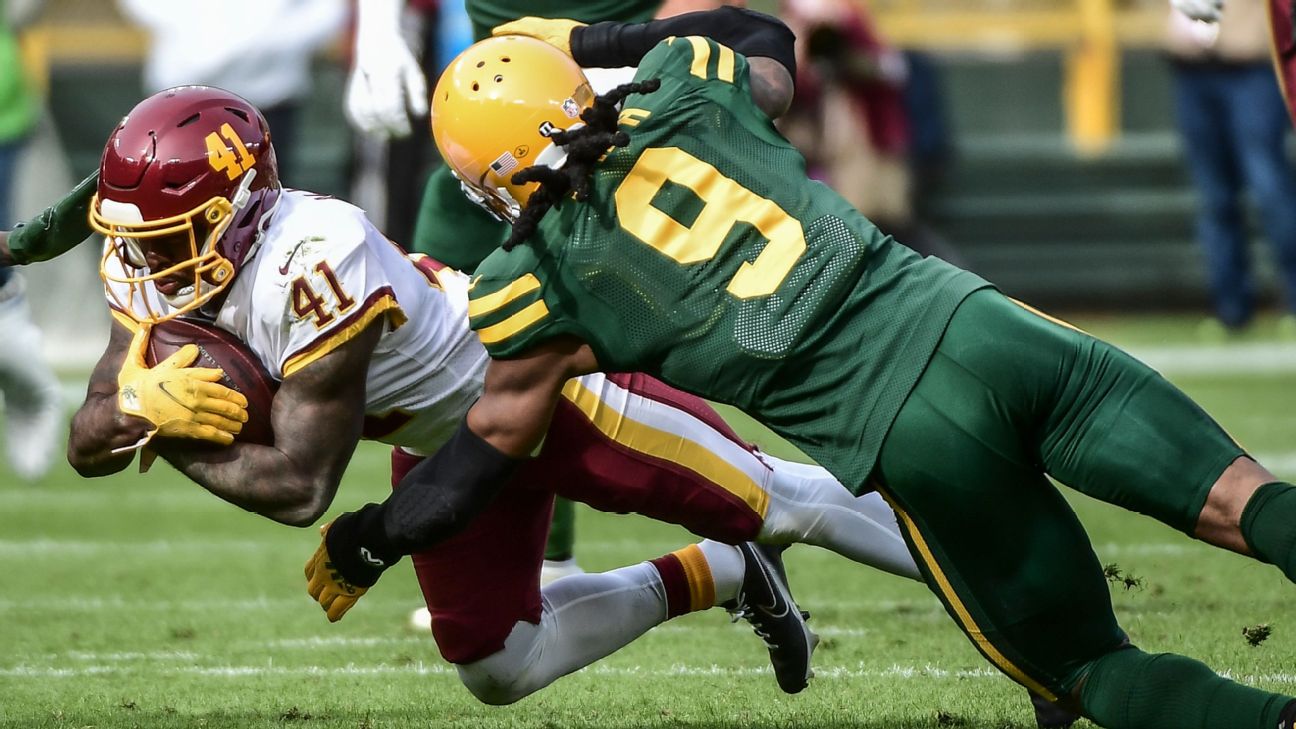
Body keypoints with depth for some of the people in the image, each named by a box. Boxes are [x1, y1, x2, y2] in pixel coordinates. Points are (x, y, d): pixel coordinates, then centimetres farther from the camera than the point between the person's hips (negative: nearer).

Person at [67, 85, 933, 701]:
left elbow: (300, 485, -36)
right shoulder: (162, 273, -14)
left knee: (774, 502, 1)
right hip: (445, 446, 9)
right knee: (498, 669, 14)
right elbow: (89, 444, -13)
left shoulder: (312, 266, -39)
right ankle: (720, 578, 30)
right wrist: (147, 402, -34)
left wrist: (176, 438, -25)